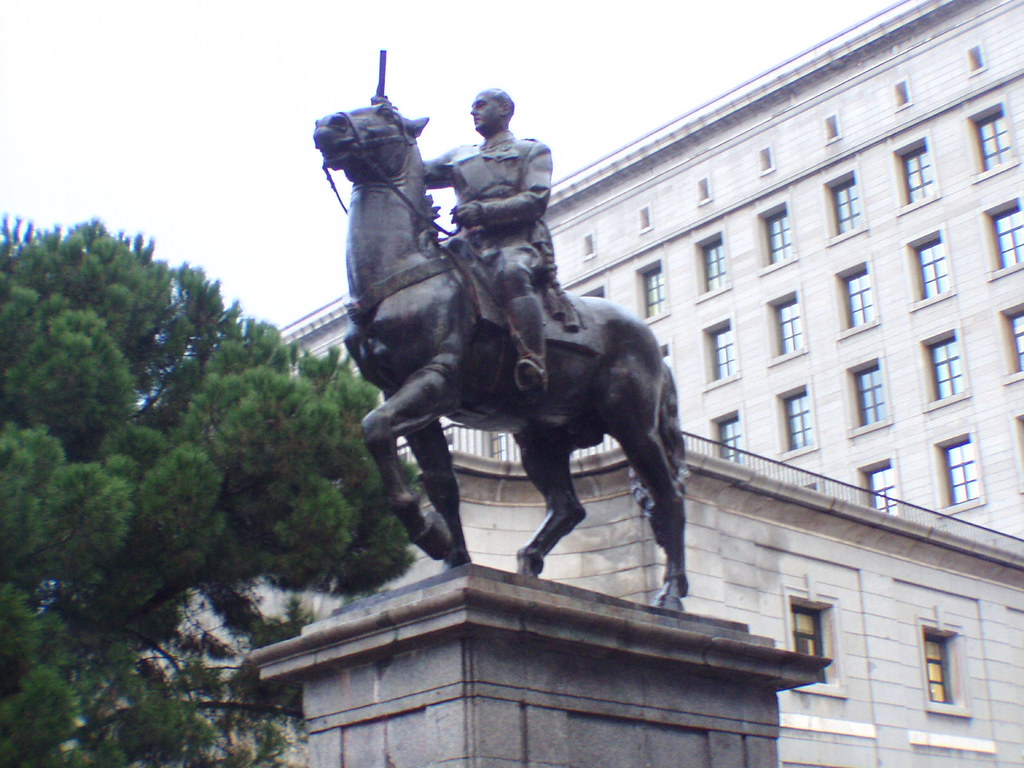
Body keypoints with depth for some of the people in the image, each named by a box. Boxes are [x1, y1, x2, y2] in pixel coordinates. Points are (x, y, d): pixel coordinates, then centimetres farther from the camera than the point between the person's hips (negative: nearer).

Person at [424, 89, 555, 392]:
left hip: (519, 244, -6)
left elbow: (535, 200, -1)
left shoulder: (532, 151, 17)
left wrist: (483, 211, -14)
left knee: (511, 272, -40)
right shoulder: (459, 157, 31)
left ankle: (534, 366, -53)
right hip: (471, 246, 6)